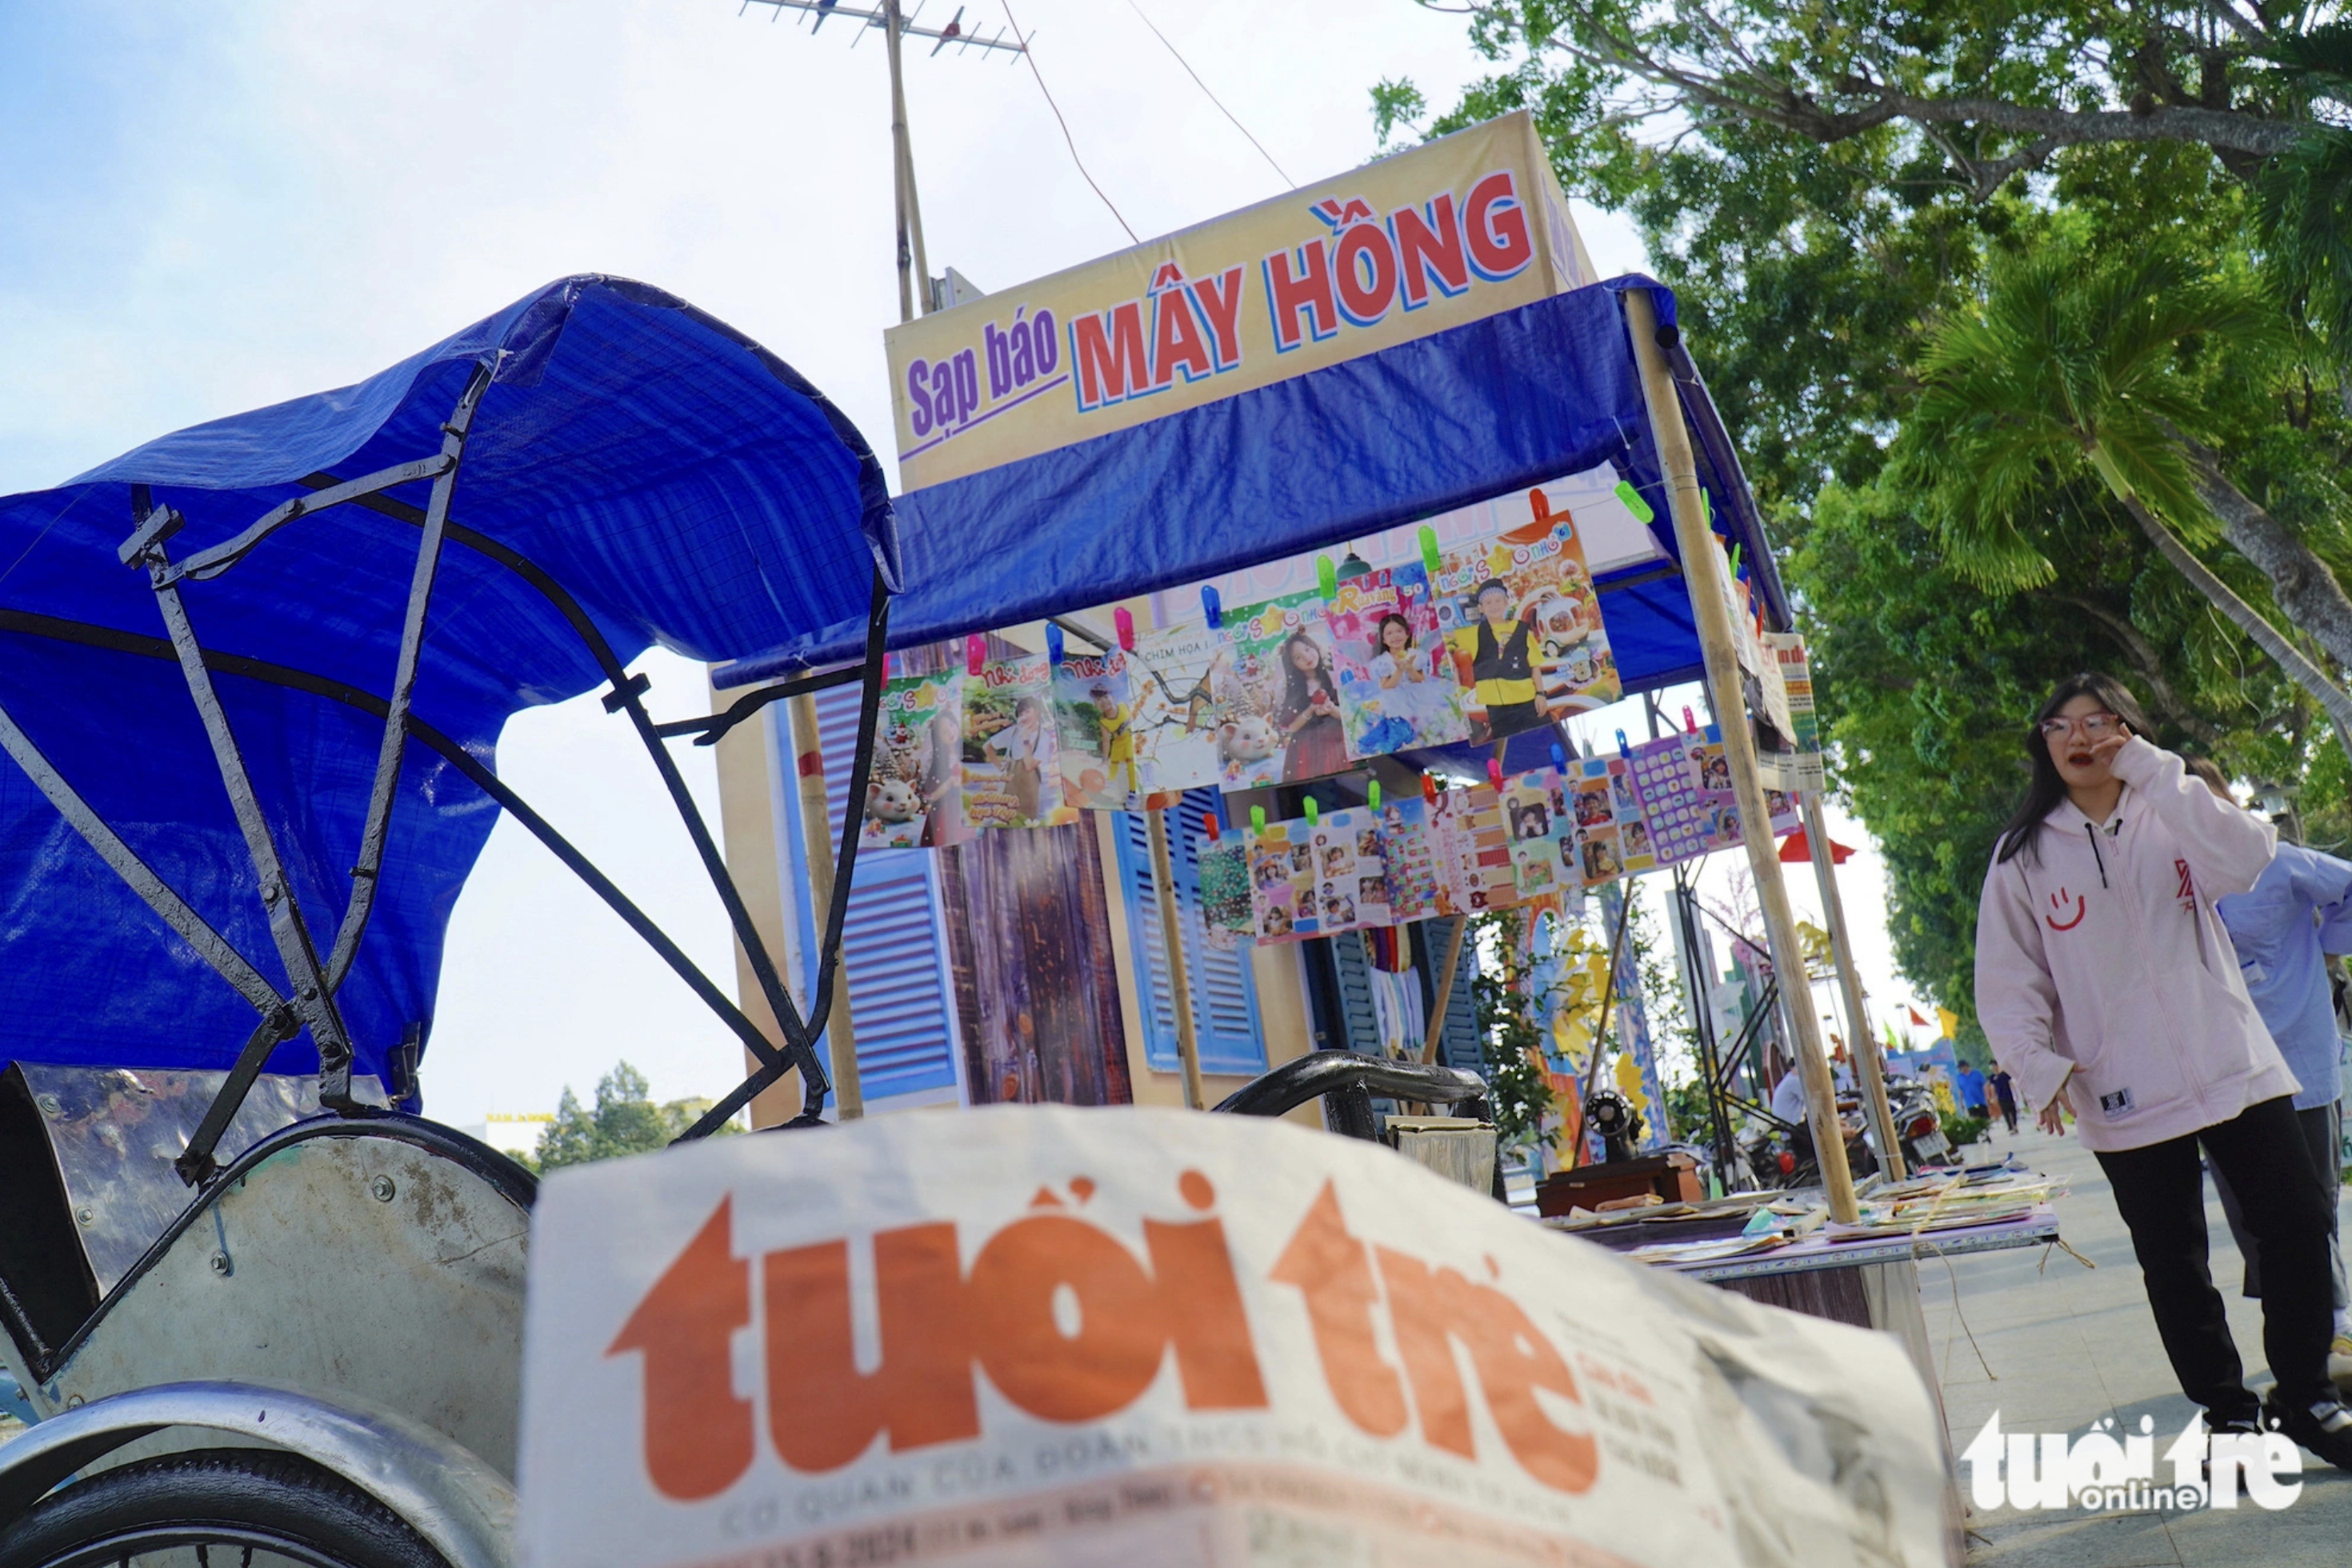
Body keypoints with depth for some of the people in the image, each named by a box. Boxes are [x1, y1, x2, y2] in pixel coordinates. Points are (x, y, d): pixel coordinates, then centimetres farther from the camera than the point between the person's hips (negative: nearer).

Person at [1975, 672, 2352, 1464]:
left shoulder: (2169, 817, 5)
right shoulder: (2025, 855, 2)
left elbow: (2244, 858, -18)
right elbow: (2006, 984, 0)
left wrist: (2151, 769, -18)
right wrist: (2042, 1067, -14)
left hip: (2235, 1068, 1)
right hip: (2127, 1102, -1)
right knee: (2174, 1267, 8)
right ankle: (2230, 1415, 24)